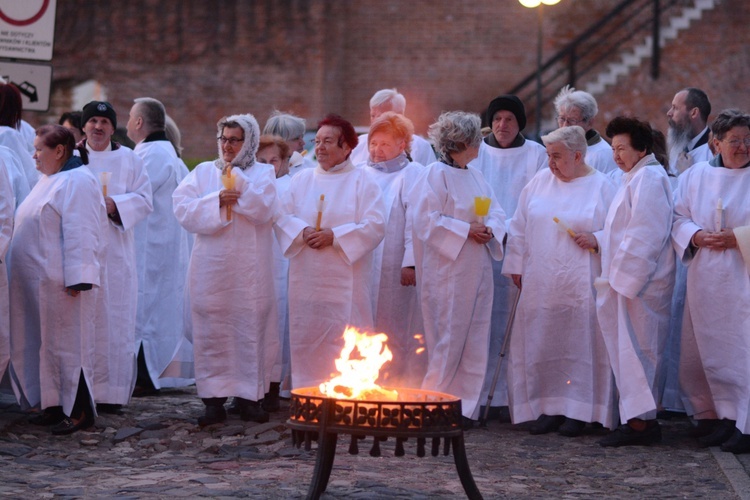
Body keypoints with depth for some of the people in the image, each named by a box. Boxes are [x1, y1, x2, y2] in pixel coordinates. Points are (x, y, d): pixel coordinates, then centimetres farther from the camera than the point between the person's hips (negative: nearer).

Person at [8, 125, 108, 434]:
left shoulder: (77, 183, -13)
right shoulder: (50, 180, 16)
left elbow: (80, 234, -20)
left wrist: (77, 279, -24)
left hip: (62, 281, -9)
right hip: (39, 281, 9)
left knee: (66, 342, -5)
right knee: (45, 342, 11)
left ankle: (79, 411, 0)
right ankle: (55, 406, 17)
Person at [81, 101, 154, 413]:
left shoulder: (128, 160, 11)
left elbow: (144, 200, 4)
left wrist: (115, 205, -12)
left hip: (115, 251, 0)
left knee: (112, 320, -4)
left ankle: (110, 391, -1)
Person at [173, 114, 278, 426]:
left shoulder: (262, 173, 7)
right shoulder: (204, 172, 11)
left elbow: (263, 210, -10)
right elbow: (182, 207, -3)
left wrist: (236, 177, -10)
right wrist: (216, 201, -15)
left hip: (249, 269, -1)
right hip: (211, 268, 1)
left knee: (251, 329, -2)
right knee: (212, 331, -1)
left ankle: (249, 397, 7)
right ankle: (214, 400, 2)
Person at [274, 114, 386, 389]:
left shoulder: (362, 181, 2)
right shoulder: (302, 179, 14)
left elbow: (375, 225, -7)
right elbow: (282, 216, 7)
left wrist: (334, 236, -15)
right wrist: (302, 231, -13)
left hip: (345, 280, -4)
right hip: (306, 281, 4)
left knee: (346, 342, -8)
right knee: (305, 340, 3)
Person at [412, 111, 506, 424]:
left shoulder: (476, 177, 15)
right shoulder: (435, 175, -8)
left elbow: (497, 214, 15)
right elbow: (428, 221, -15)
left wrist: (490, 230, -7)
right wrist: (467, 230, -17)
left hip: (476, 272, 8)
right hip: (448, 272, -8)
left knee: (474, 342, 6)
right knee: (447, 339, -7)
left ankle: (464, 406, 11)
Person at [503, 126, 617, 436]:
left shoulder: (602, 187, 0)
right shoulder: (540, 182, 10)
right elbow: (520, 228, 14)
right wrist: (516, 265, 11)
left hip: (580, 286, -4)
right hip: (540, 284, 4)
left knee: (579, 345, -2)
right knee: (541, 346, 3)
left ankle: (577, 413, 5)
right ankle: (549, 409, 11)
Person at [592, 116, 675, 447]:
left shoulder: (648, 179, -14)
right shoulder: (636, 178, 19)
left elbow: (644, 235, -20)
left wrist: (624, 279, -20)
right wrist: (599, 240, 9)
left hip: (640, 280, -10)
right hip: (628, 280, 10)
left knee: (635, 349, -8)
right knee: (634, 349, 12)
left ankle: (640, 421, -6)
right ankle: (641, 419, 16)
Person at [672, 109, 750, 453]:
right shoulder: (695, 176, 10)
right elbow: (678, 218, 9)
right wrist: (697, 235, -10)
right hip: (706, 280, 4)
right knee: (707, 350, 7)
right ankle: (713, 414, 18)